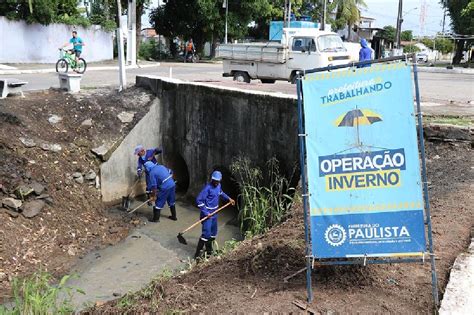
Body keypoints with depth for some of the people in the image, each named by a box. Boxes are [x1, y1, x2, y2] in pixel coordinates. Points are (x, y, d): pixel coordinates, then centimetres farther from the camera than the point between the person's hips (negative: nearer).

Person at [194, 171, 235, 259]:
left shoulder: (218, 186, 3)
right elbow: (199, 200, -23)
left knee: (213, 233, 17)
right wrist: (205, 213, -24)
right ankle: (198, 253, -6)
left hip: (214, 213, 8)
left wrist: (229, 198, 18)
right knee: (206, 234, -13)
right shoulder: (208, 188, -22)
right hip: (207, 214, -8)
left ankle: (209, 250, 34)